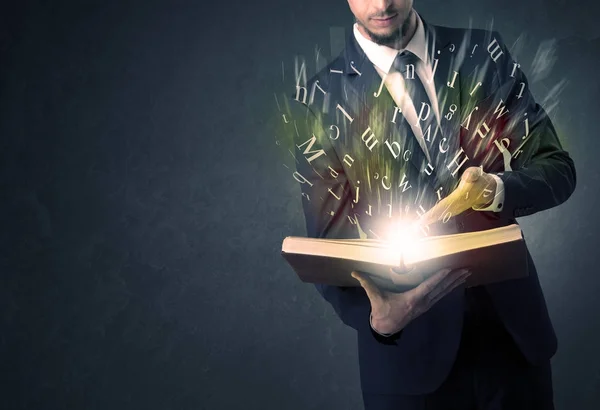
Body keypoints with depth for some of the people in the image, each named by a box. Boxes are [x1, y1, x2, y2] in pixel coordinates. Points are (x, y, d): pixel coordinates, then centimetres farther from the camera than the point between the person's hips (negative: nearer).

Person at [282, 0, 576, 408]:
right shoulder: (316, 101, -7)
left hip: (513, 322, 2)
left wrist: (494, 188, -22)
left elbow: (558, 169, -1)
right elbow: (331, 246, -7)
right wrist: (375, 318, -26)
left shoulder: (483, 53, -1)